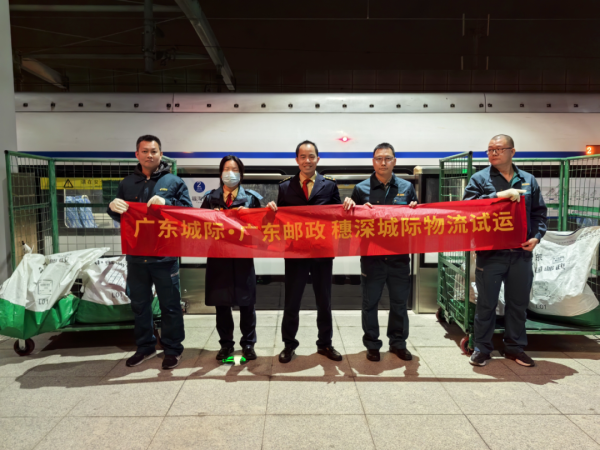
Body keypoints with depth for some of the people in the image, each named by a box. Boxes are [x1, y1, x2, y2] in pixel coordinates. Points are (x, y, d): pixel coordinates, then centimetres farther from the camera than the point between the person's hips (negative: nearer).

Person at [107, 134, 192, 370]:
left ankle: (172, 349, 21)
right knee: (139, 304, 16)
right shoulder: (127, 183, 11)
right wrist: (113, 207, -9)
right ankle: (145, 346, 32)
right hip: (136, 255, 4)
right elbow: (120, 217, 13)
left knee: (170, 305, 6)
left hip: (165, 256, -4)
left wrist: (166, 203, -21)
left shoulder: (174, 181, 1)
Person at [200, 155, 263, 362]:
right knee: (221, 303, 8)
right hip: (218, 256, 2)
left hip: (243, 256, -1)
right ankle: (226, 344, 23)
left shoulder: (251, 197, 6)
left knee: (246, 303, 6)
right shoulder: (210, 198, 10)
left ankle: (248, 344, 20)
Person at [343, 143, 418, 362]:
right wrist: (350, 207, -15)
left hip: (399, 255, 2)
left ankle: (398, 343, 28)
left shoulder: (406, 187, 6)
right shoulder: (361, 188, 2)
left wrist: (414, 210, -11)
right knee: (370, 301, 7)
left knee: (399, 301, 11)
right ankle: (372, 344, 22)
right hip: (371, 255, -1)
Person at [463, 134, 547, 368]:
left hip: (521, 253, 4)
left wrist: (536, 236, -2)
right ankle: (482, 348, 19)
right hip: (489, 253, -3)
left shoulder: (528, 180, 10)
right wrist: (498, 195, -22)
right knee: (486, 303, 6)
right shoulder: (480, 179, 0)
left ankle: (515, 346, 29)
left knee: (518, 302, 13)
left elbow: (539, 213, 13)